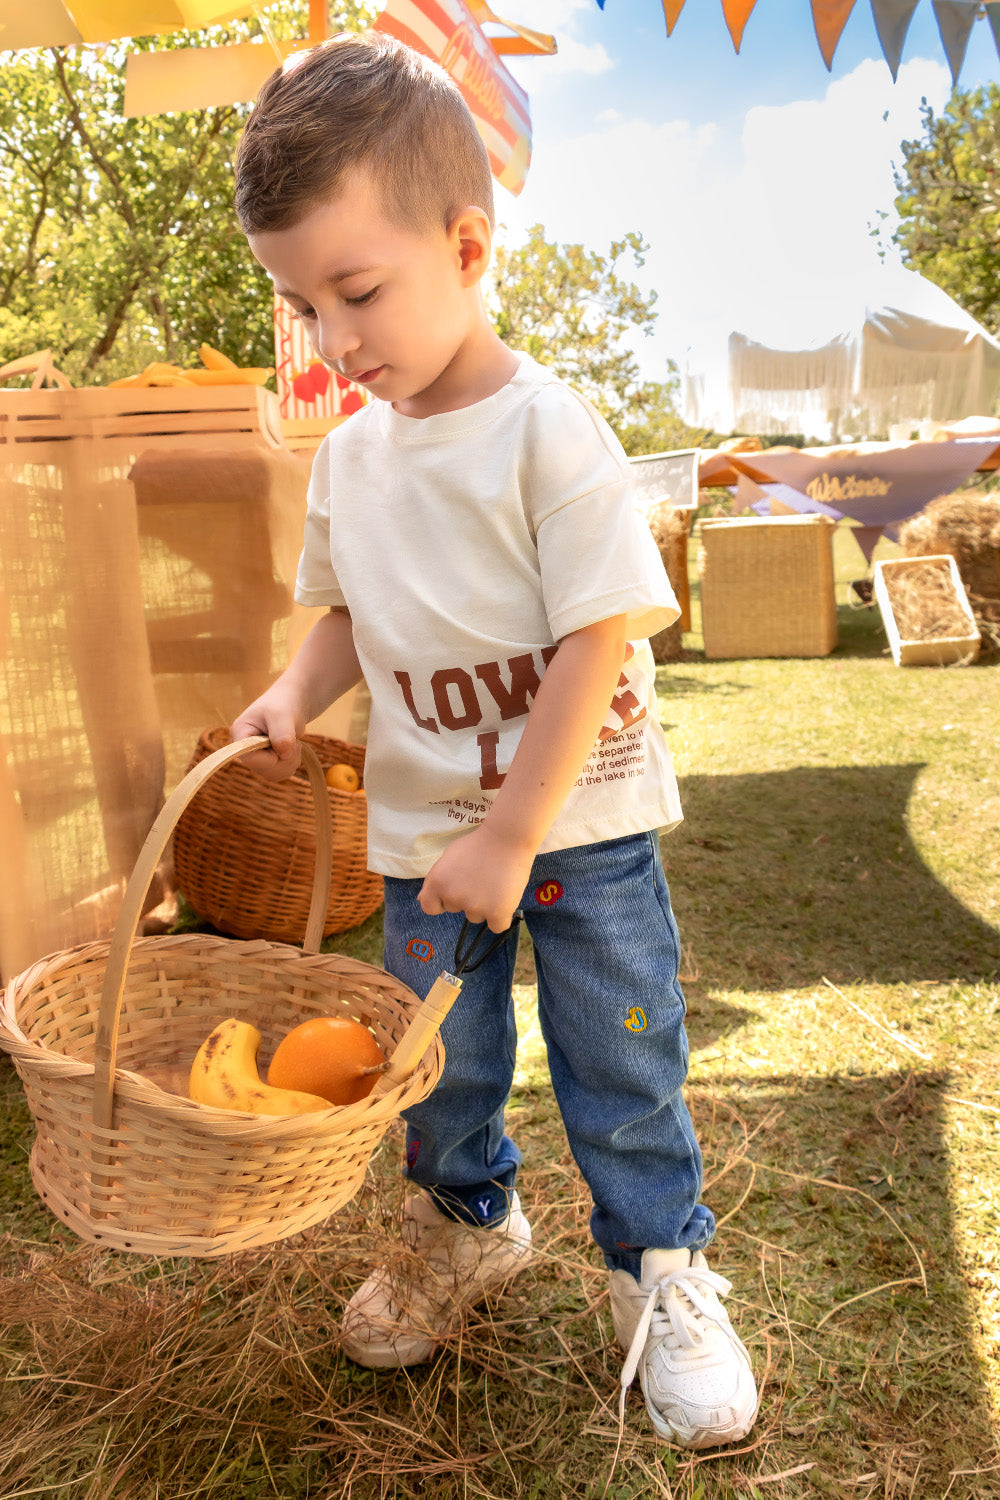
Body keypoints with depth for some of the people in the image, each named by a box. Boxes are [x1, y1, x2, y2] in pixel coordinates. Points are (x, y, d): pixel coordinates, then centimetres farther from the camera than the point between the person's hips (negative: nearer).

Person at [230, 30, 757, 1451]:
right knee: (436, 1062, 17)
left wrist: (511, 835, -20)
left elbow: (600, 640, -20)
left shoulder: (547, 431, -17)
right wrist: (295, 693, -6)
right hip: (424, 825, 6)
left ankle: (662, 1267, 31)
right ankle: (467, 1225, 44)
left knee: (623, 1064, 8)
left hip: (584, 815, -5)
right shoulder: (349, 454, 3)